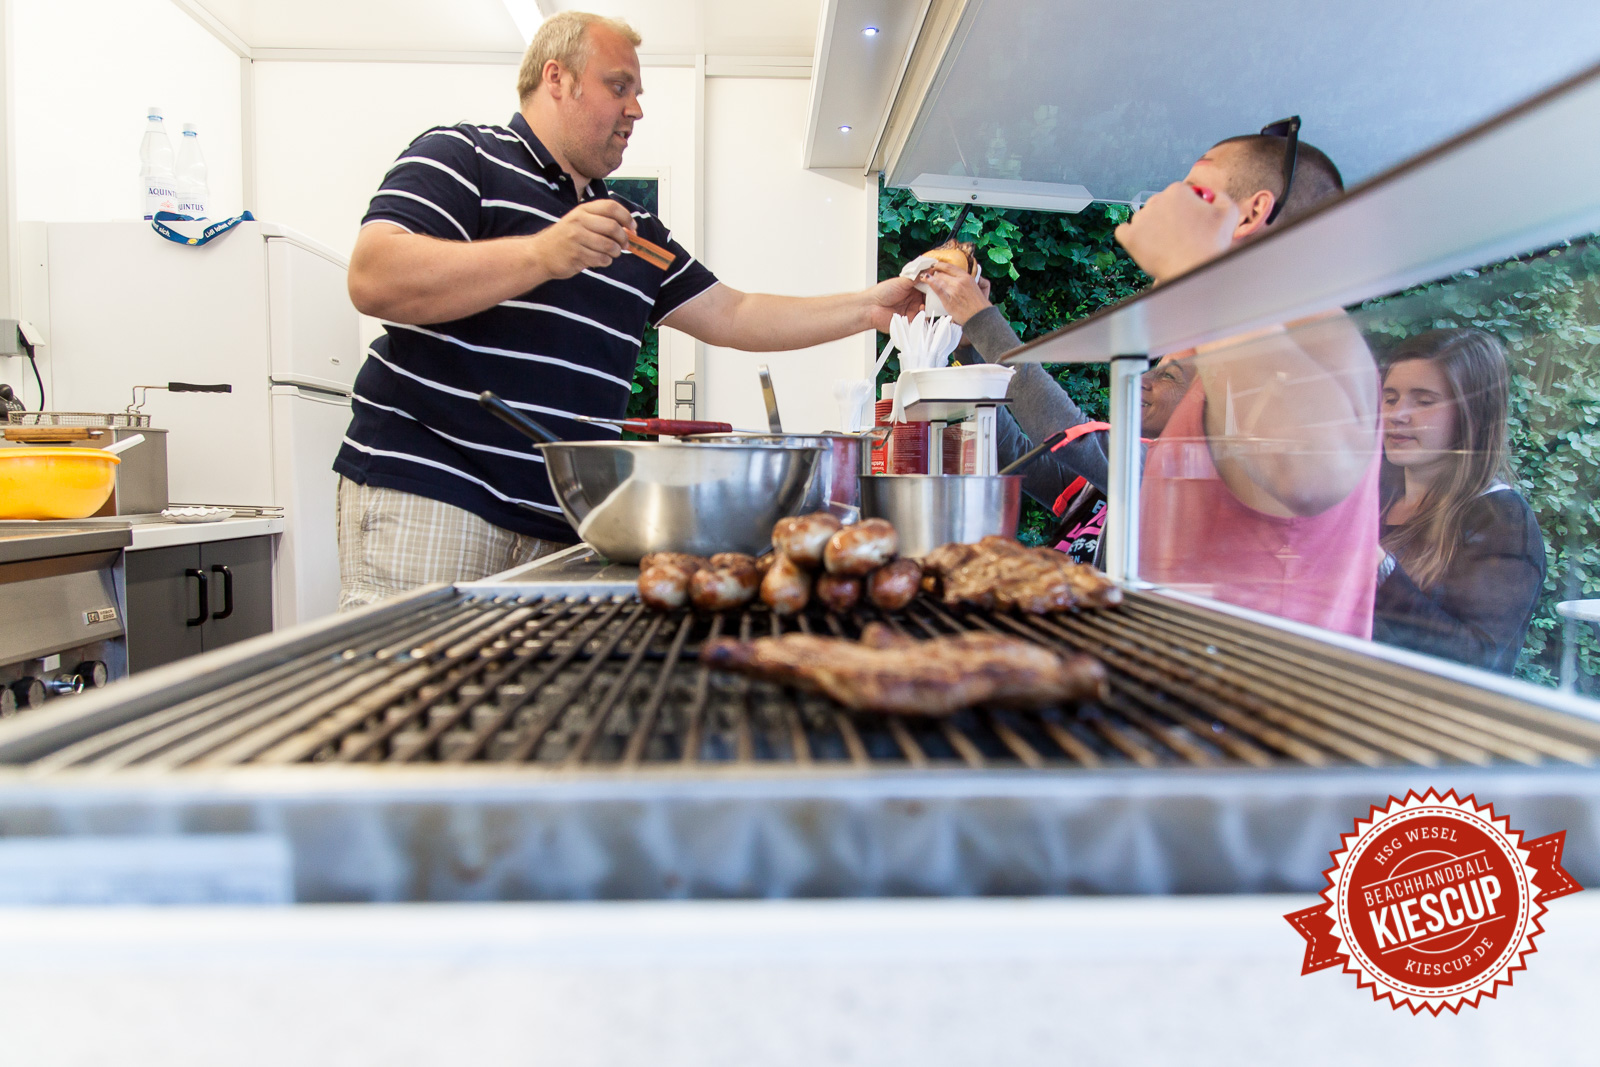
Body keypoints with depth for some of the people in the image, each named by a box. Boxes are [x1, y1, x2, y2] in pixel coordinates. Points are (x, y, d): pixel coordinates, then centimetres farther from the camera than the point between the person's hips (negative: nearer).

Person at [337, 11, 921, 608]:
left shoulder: (632, 230, 20)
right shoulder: (461, 158, 2)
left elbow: (735, 317, 20)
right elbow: (373, 279, -14)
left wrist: (869, 307, 15)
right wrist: (541, 256, -22)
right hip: (425, 493, -5)